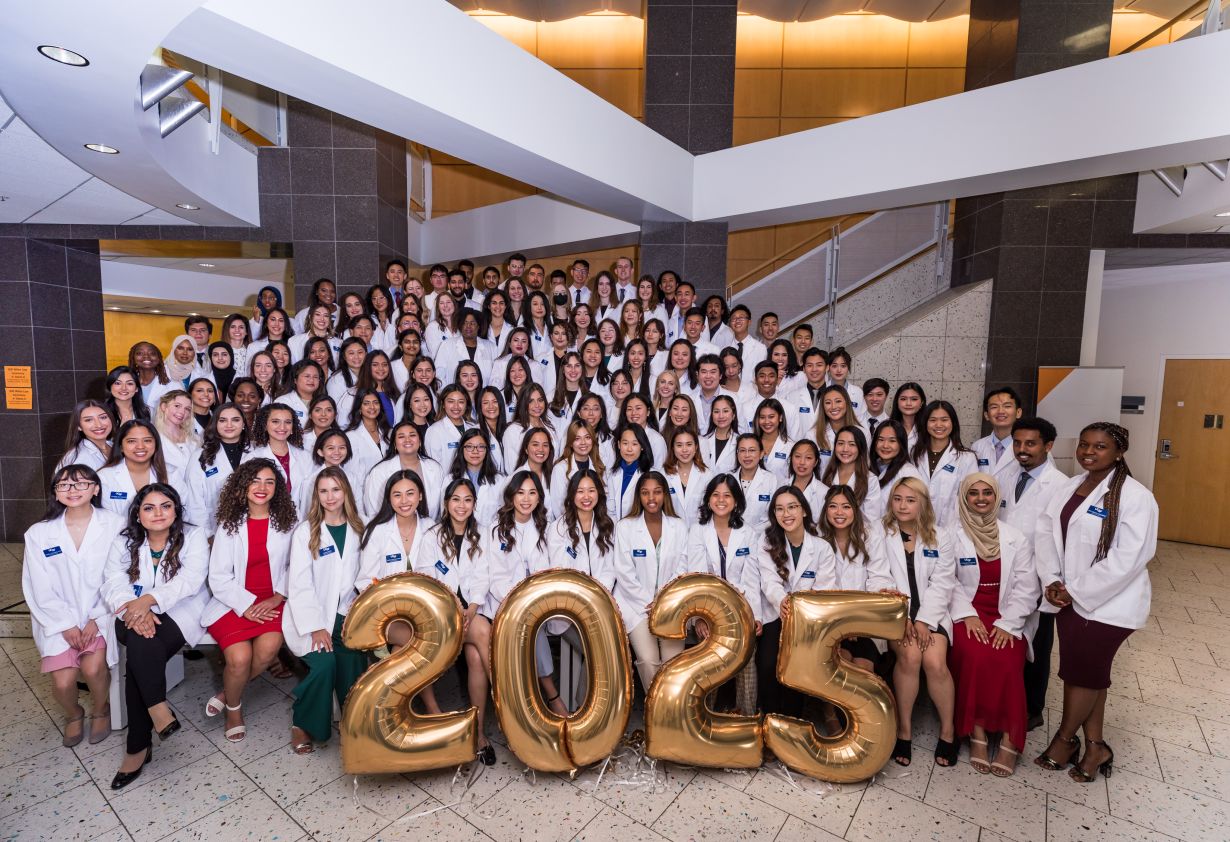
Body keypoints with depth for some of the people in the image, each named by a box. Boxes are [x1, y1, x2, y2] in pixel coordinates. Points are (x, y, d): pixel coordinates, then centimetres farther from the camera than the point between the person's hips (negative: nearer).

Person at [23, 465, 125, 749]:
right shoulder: (38, 534, -1)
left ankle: (100, 710, 12)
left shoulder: (115, 525, -8)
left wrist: (96, 620, -13)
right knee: (63, 681, -13)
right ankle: (73, 714, 23)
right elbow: (40, 589, -1)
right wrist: (66, 625, -10)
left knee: (93, 668, -22)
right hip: (58, 619, 2)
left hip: (102, 615, -2)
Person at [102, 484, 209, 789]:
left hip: (180, 613, -3)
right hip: (134, 617, 3)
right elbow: (114, 585, -4)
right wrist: (135, 609, -24)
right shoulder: (123, 543, 10)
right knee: (141, 642, -30)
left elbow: (190, 579, -13)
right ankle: (158, 709, -18)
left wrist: (150, 599, -28)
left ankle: (138, 746, -16)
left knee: (139, 656, -27)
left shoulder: (193, 537, 1)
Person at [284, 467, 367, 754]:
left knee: (354, 659, -23)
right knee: (324, 662, -25)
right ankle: (302, 724, 0)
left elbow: (359, 575, 10)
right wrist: (316, 627, -14)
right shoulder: (305, 531, -2)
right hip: (310, 617, -2)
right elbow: (299, 583, -7)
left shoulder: (357, 530, 8)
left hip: (344, 615, 2)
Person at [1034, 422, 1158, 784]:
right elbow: (1046, 533, 4)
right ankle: (1095, 746, 29)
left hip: (1108, 602, -5)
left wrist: (1078, 592, -17)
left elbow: (1129, 557, -18)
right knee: (1088, 672, 15)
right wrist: (1052, 581, -8)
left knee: (1082, 672, 6)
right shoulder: (1067, 489, 6)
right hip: (1069, 599, 6)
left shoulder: (1134, 496, -13)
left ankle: (1064, 739, 26)